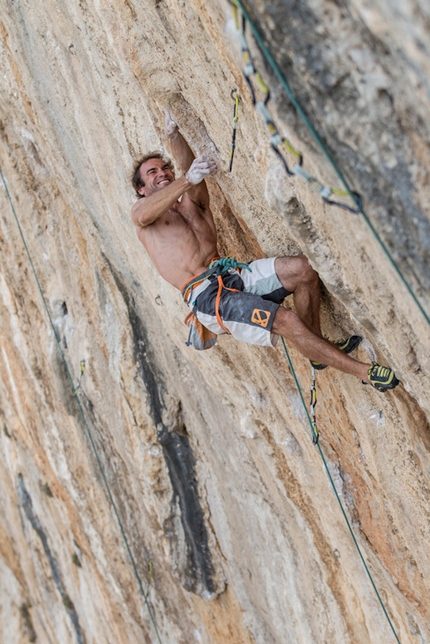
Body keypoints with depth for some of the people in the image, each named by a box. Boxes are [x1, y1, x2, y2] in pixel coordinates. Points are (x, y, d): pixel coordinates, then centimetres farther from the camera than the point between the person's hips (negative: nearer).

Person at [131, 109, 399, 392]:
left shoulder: (192, 200, 26)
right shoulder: (142, 208, 12)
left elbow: (189, 168, 2)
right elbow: (144, 215, -17)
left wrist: (173, 133, -11)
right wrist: (186, 180, -31)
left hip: (232, 273, 6)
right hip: (205, 295, -6)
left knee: (303, 268, -16)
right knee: (288, 321, -21)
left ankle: (319, 351, -2)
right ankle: (365, 371, -11)